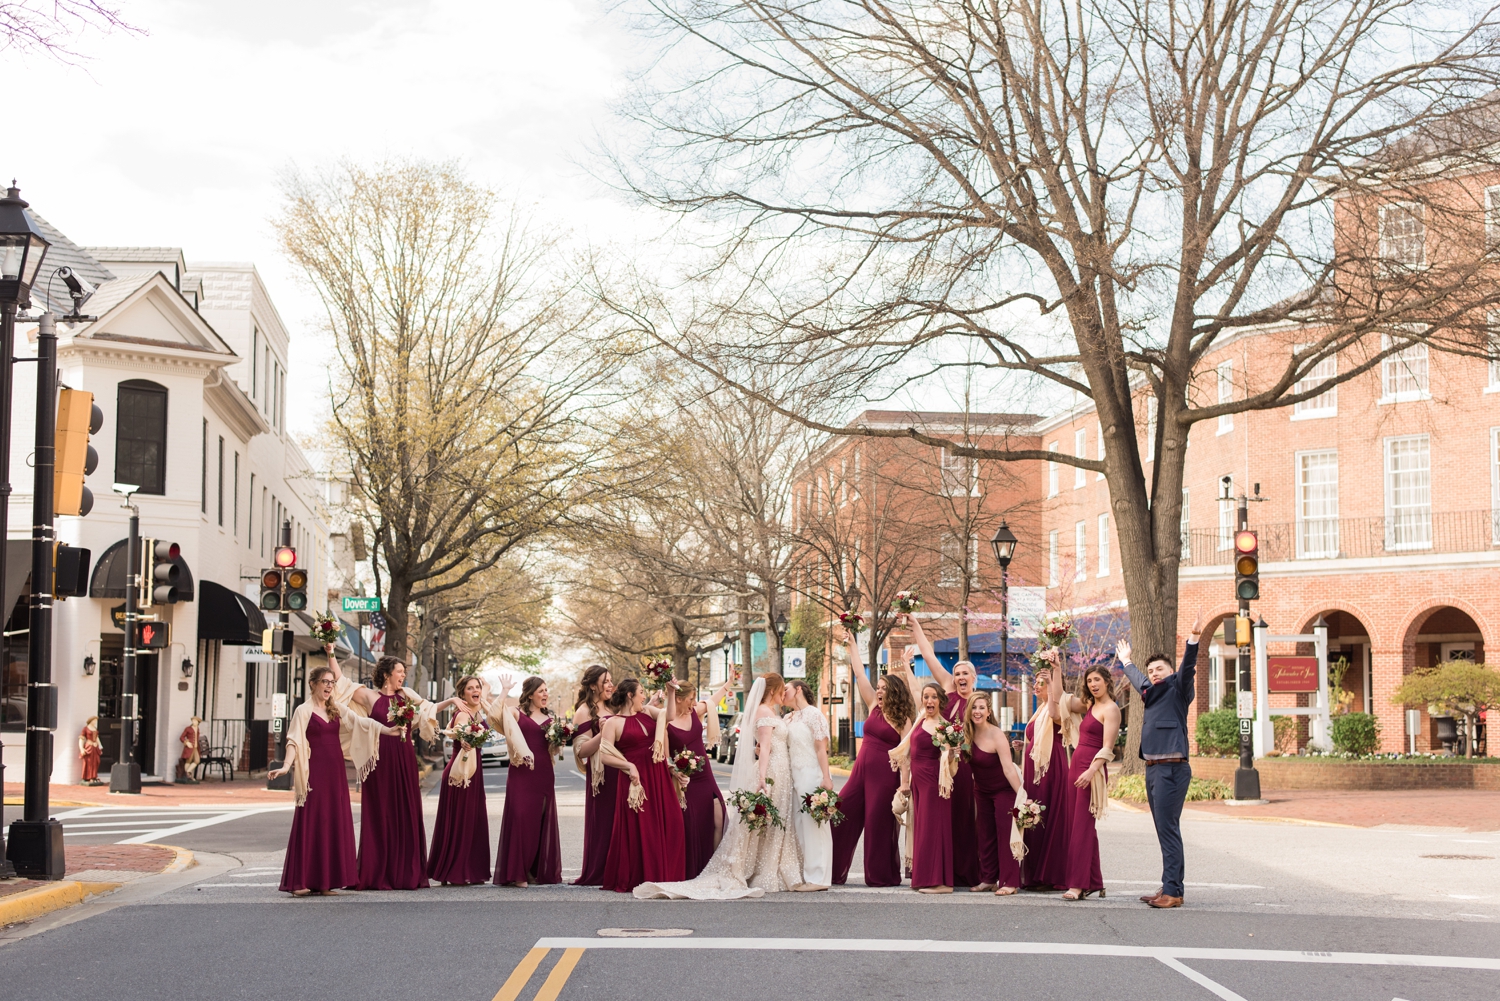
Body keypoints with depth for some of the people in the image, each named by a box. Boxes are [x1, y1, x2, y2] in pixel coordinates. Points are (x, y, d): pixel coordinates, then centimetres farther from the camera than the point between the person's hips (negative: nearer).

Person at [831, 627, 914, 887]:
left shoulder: (902, 720, -5)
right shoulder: (874, 708, 11)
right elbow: (860, 675, 12)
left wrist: (903, 786, -17)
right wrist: (852, 645, 12)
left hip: (885, 776, -6)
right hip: (861, 772, 7)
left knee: (878, 824, -2)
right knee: (841, 816, 2)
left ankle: (881, 876, 9)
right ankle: (834, 872, 9)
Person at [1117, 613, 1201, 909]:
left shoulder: (1177, 691, -1)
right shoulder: (1150, 692, 19)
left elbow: (1187, 668, -18)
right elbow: (1138, 678, 40)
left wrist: (1193, 638, -31)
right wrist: (1126, 662, 56)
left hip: (1171, 768, -8)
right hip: (1152, 769, 8)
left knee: (1168, 830, -11)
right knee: (1165, 832, 9)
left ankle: (1173, 891, -13)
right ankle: (1169, 889, 12)